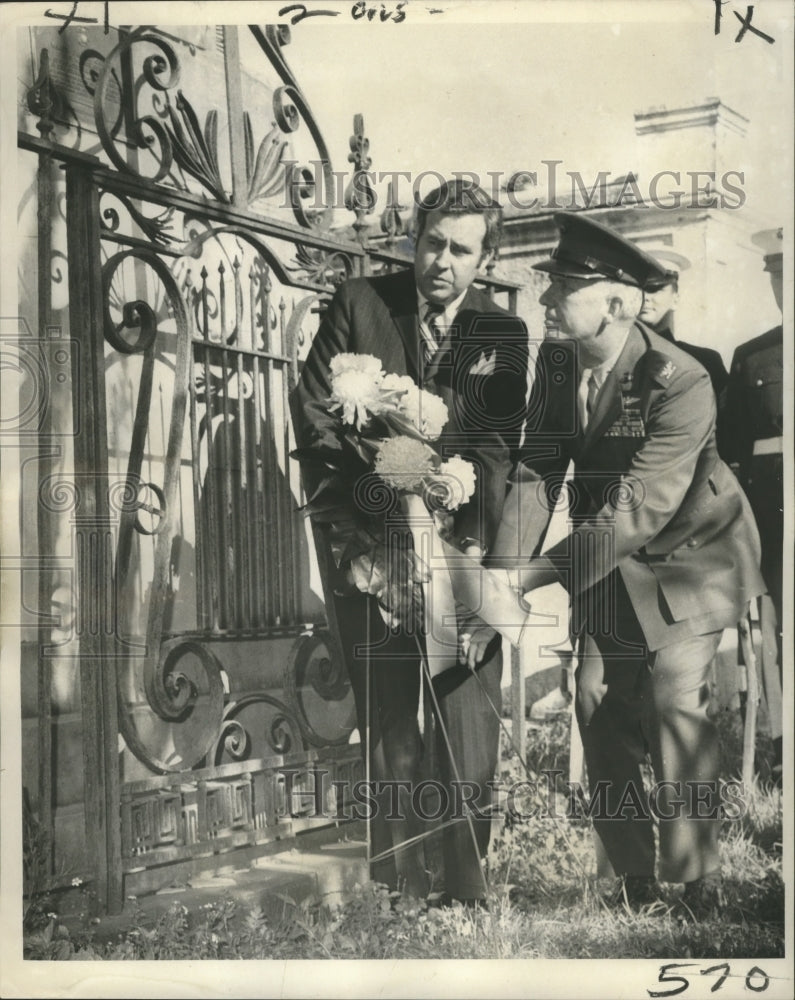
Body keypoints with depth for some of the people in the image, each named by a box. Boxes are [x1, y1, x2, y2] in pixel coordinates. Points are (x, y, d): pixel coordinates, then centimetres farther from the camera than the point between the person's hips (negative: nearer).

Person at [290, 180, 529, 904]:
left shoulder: (505, 334, 4)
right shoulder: (358, 304, 3)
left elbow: (497, 448, -3)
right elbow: (313, 410, -1)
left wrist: (473, 539, -17)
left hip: (461, 545, 1)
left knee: (472, 721, -2)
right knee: (387, 722, 6)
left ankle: (468, 894, 12)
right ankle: (400, 890, 18)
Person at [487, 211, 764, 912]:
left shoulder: (680, 385, -29)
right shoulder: (556, 361, -8)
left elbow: (636, 511, -33)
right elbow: (537, 472, -8)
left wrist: (542, 573, -35)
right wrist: (508, 571, -21)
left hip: (686, 554, -6)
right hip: (609, 565, 6)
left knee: (675, 698, -14)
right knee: (601, 706, 3)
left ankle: (694, 878, 4)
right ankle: (633, 876, 18)